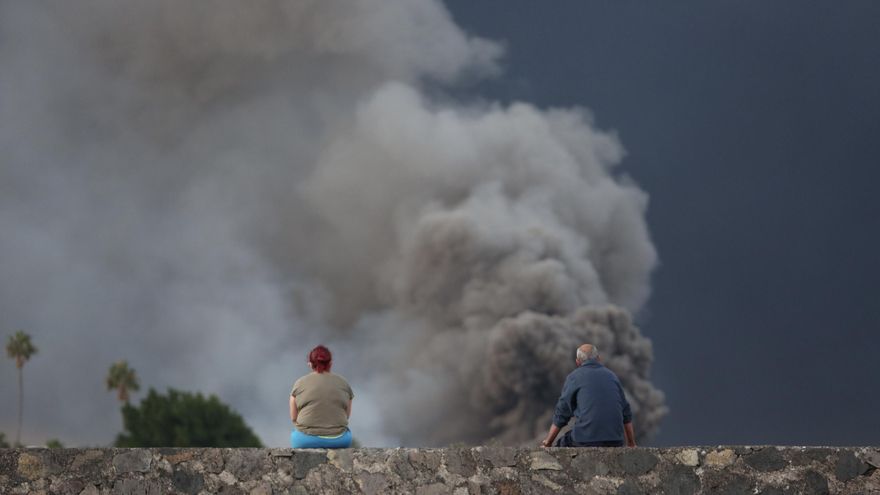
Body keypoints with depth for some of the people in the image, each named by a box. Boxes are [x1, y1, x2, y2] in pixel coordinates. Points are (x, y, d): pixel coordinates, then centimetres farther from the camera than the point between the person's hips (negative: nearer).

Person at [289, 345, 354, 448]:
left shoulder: (300, 384, 0)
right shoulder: (343, 383, 5)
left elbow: (294, 417, 6)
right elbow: (347, 415, 13)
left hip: (306, 440, -1)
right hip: (337, 440, 1)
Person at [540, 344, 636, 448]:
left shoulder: (574, 377, 5)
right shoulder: (611, 376, 17)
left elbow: (561, 415, 7)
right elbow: (626, 415, 19)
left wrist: (546, 443, 17)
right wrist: (631, 444, 27)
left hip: (586, 440, -4)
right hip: (615, 442, 4)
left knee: (561, 444, 21)